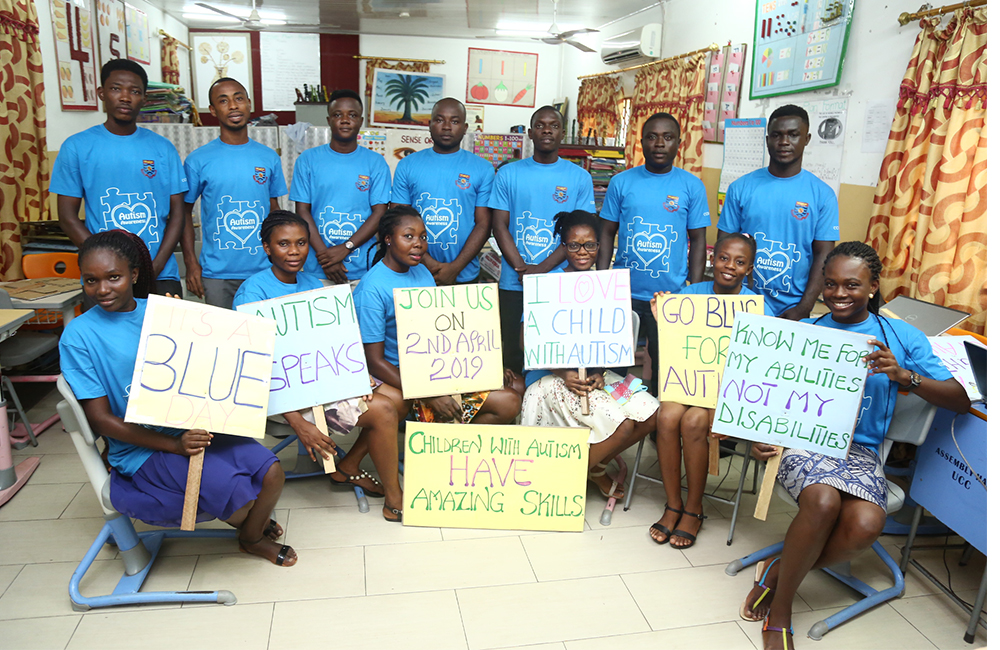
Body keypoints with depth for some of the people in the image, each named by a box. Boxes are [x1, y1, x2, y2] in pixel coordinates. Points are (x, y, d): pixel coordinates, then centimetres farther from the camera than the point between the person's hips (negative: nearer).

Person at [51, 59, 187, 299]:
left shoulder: (163, 148, 7)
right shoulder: (77, 147, 4)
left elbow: (177, 213, 5)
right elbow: (68, 217, 1)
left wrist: (156, 267, -9)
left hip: (161, 277, 1)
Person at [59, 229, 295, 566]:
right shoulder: (78, 335, -8)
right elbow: (100, 418, -11)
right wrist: (175, 445, -20)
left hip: (194, 426, 5)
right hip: (142, 448, -4)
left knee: (271, 473, -11)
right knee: (238, 496, -21)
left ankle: (252, 535, 22)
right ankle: (251, 524, 19)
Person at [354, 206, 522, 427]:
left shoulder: (423, 274, 11)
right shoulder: (371, 290, -13)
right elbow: (374, 361, -16)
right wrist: (428, 396, -24)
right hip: (395, 377, -7)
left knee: (510, 401, -8)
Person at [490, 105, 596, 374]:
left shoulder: (579, 177, 5)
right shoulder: (508, 174, 7)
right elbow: (500, 226, 2)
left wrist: (543, 268, -12)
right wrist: (522, 268, -11)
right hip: (514, 284, 1)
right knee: (512, 355, 6)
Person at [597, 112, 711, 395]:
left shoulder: (692, 186, 1)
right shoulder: (621, 182, 3)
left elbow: (698, 241, 3)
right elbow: (607, 234, 5)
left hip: (672, 296, 0)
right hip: (624, 294, 1)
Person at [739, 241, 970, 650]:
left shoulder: (902, 337, 8)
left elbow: (960, 401, 3)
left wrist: (904, 375, -14)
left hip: (861, 450, 1)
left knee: (865, 525, -31)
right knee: (823, 500, -34)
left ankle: (778, 571, -3)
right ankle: (780, 613, -11)